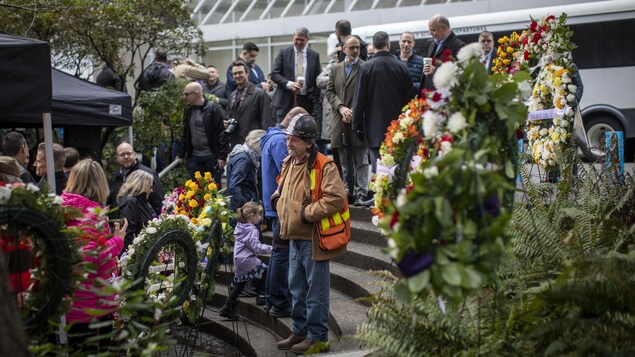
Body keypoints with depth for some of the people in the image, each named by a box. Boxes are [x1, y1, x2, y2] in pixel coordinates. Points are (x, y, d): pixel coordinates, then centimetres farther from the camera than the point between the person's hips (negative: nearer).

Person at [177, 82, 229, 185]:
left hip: (212, 157, -6)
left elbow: (223, 133, -11)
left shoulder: (214, 108, -9)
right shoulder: (188, 110, 11)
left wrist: (222, 156, -15)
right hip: (194, 157, 6)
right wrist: (181, 154, 16)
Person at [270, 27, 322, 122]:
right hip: (286, 100, -1)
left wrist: (315, 100, 1)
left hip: (306, 101, 1)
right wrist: (288, 84, -16)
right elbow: (274, 74, 1)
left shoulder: (314, 56, 10)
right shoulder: (284, 53, 6)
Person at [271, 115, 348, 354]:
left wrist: (306, 213, -20)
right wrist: (280, 204, 7)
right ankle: (299, 331, 29)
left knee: (315, 290, 1)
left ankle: (318, 337, 10)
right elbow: (280, 192, 28)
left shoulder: (324, 167, -16)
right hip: (294, 236, 9)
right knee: (296, 287, 17)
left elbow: (336, 198, -26)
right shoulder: (289, 163, 11)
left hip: (313, 238, -8)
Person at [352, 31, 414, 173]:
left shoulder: (366, 67, -6)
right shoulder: (402, 67, 2)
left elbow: (359, 100, -4)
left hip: (375, 128, -3)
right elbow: (409, 97, 6)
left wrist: (357, 125, 4)